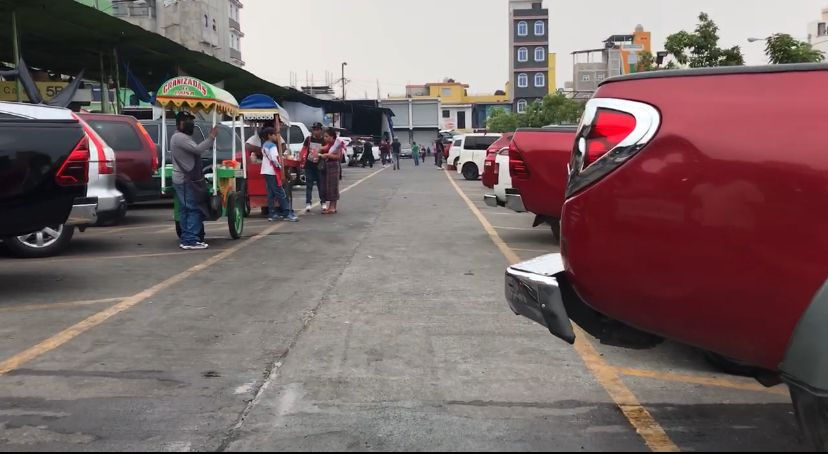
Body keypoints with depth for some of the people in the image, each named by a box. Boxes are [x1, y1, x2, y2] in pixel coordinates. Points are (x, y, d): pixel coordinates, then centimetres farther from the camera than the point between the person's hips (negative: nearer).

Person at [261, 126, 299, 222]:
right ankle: (287, 213, -9)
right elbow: (274, 158, -24)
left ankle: (272, 214, 9)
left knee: (271, 194, 9)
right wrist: (280, 166, -12)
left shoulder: (265, 145, 15)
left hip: (266, 171, 9)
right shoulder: (272, 145, -13)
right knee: (280, 193, -8)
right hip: (272, 172, -9)